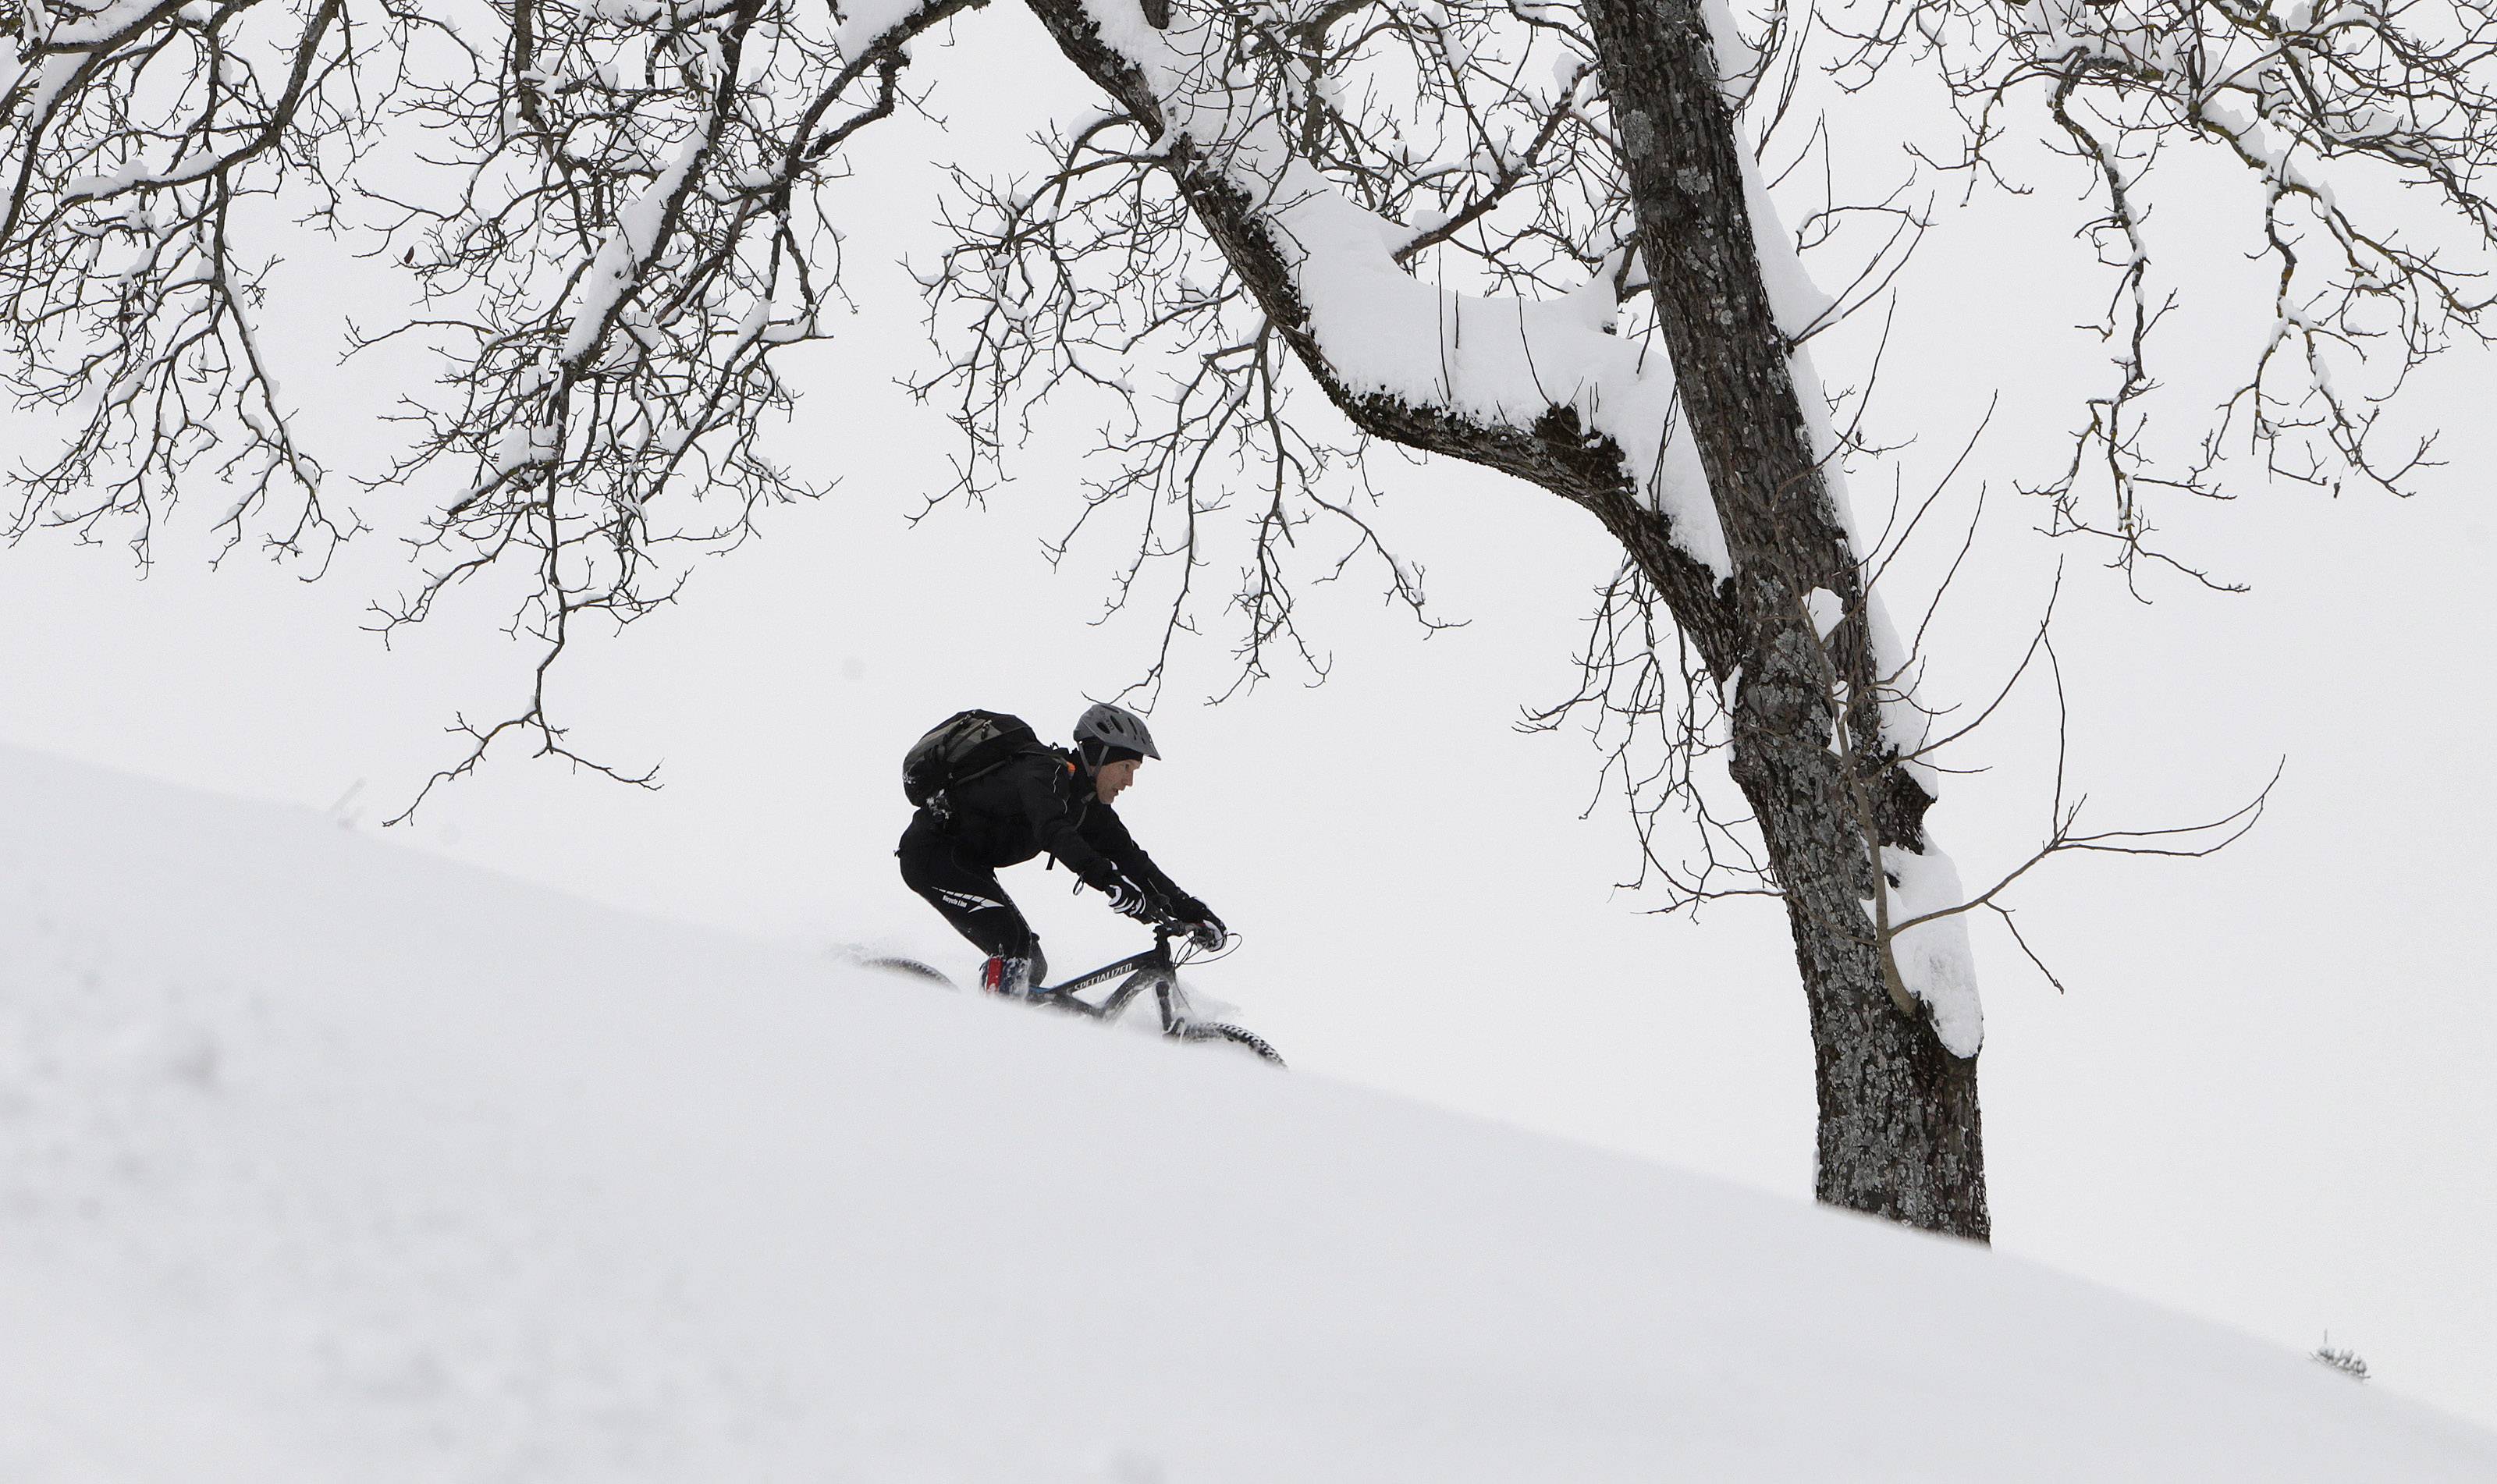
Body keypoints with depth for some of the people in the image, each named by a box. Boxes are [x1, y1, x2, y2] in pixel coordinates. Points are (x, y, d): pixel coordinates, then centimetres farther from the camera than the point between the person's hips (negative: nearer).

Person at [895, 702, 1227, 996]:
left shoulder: (1088, 801, 5)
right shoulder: (1045, 774, -24)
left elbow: (1129, 857, 5)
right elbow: (1056, 834, -42)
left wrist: (1191, 911, -2)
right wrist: (1112, 883, -55)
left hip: (969, 863, 10)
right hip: (932, 854, -10)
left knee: (1031, 966, 5)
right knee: (1014, 944, -26)